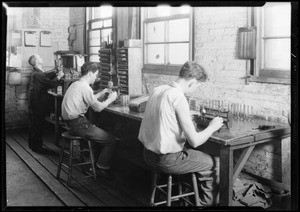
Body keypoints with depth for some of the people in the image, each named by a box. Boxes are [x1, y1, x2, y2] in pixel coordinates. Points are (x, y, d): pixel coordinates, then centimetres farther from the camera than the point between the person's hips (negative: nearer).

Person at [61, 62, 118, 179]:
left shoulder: (76, 84, 14)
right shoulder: (84, 87, -16)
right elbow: (98, 107, -16)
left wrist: (101, 93, 20)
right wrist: (110, 99, -2)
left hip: (71, 123, 11)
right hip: (78, 124, -11)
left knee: (101, 133, 25)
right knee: (111, 140, -7)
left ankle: (95, 162, 27)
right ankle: (101, 168, 6)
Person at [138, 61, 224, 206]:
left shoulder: (156, 90, 3)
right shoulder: (179, 97, -22)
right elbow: (194, 141, -20)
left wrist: (187, 116, 20)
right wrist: (212, 127, -4)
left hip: (148, 155, 9)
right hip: (166, 161, -9)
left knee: (194, 151, 30)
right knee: (215, 163, 9)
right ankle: (207, 202, 26)